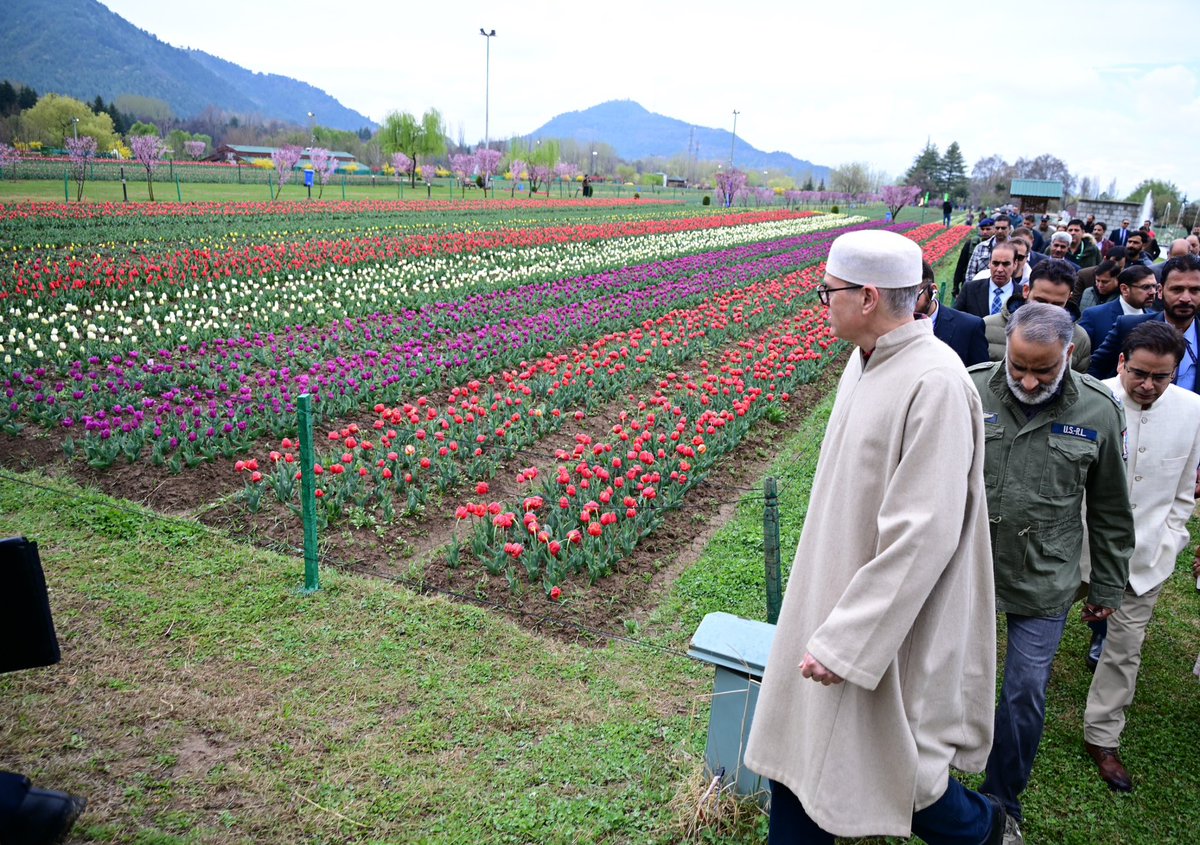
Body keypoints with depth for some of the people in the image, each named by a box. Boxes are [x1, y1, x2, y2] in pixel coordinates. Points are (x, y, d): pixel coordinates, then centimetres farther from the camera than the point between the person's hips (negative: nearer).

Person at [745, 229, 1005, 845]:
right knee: (797, 739, 16)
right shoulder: (865, 362, 4)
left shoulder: (935, 383, -25)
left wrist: (846, 643, -23)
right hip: (829, 597, 8)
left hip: (890, 625, -8)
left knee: (888, 767, 12)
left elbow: (923, 535, -27)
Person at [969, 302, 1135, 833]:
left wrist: (1107, 587, 9)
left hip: (1043, 586, 0)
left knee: (1025, 696, 8)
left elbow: (1110, 512, 4)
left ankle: (1002, 800, 32)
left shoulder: (1098, 411, -8)